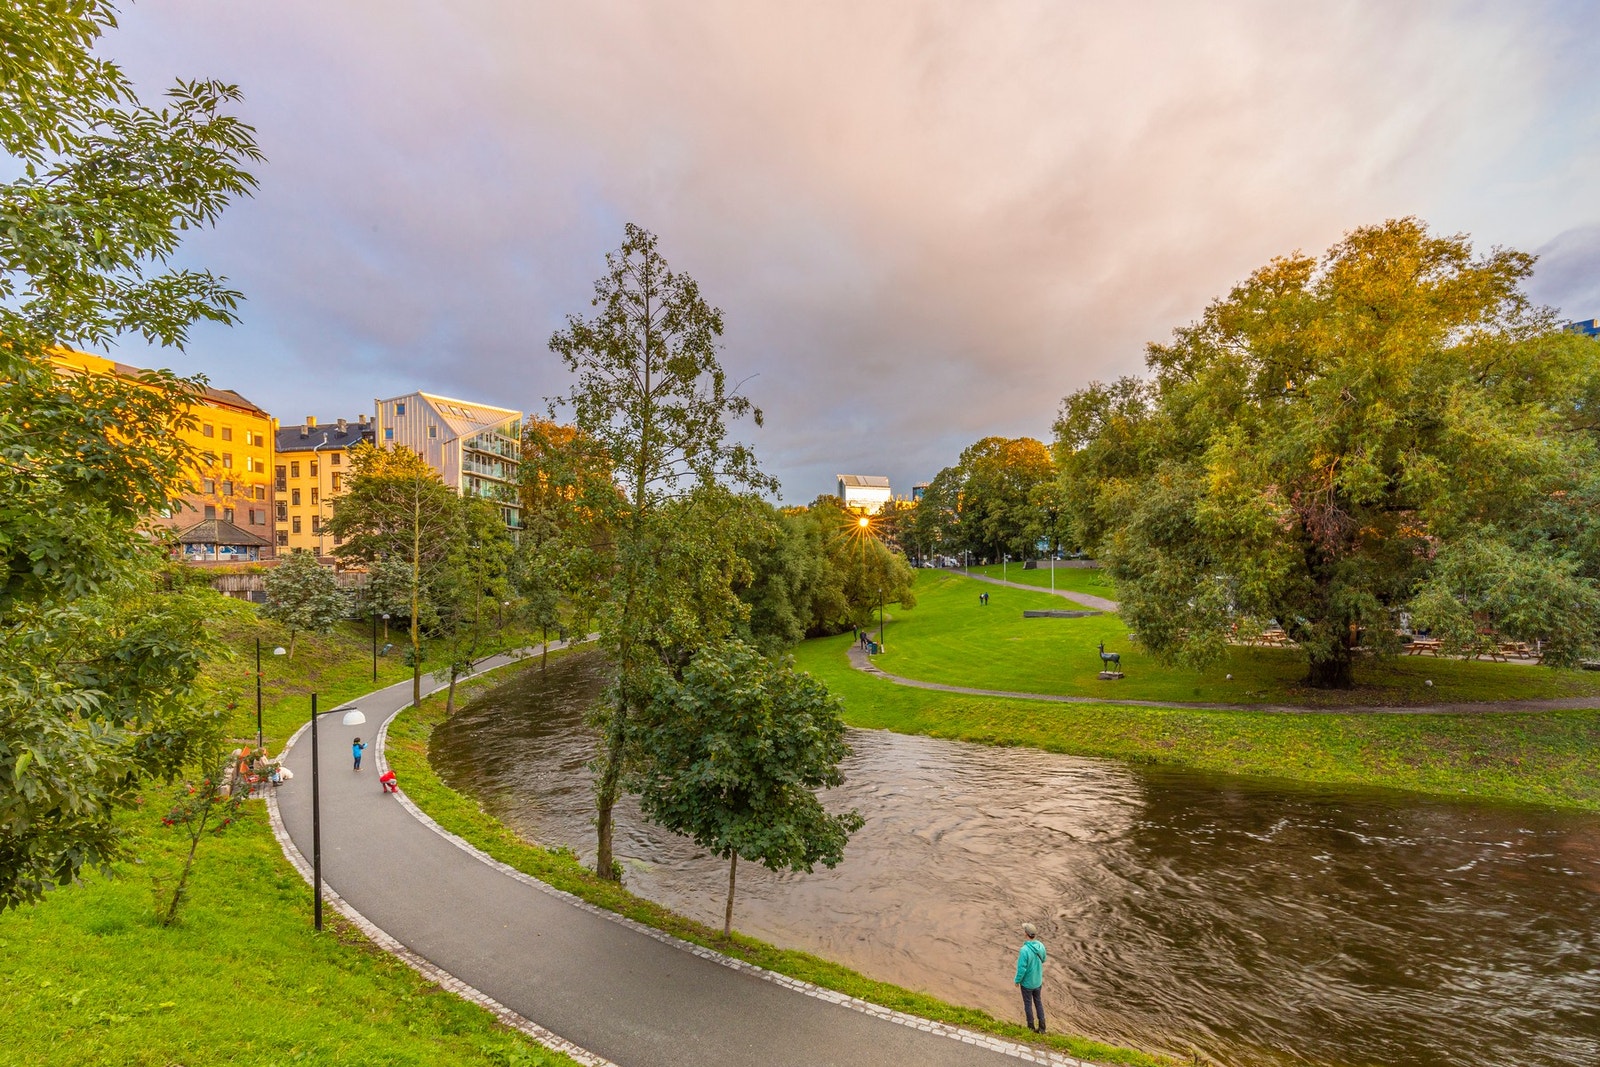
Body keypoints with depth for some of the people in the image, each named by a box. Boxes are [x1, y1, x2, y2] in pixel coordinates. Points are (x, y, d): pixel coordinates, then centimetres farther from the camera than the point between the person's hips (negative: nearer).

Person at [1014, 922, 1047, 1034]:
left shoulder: (1024, 950, -37)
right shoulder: (1040, 946, -16)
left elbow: (1021, 969, -28)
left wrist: (1017, 981, -9)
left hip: (1027, 982, -5)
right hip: (1038, 980, 5)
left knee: (1028, 1004, 17)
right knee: (1038, 1002, 25)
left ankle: (1031, 1027, 33)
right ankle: (1041, 1027, 31)